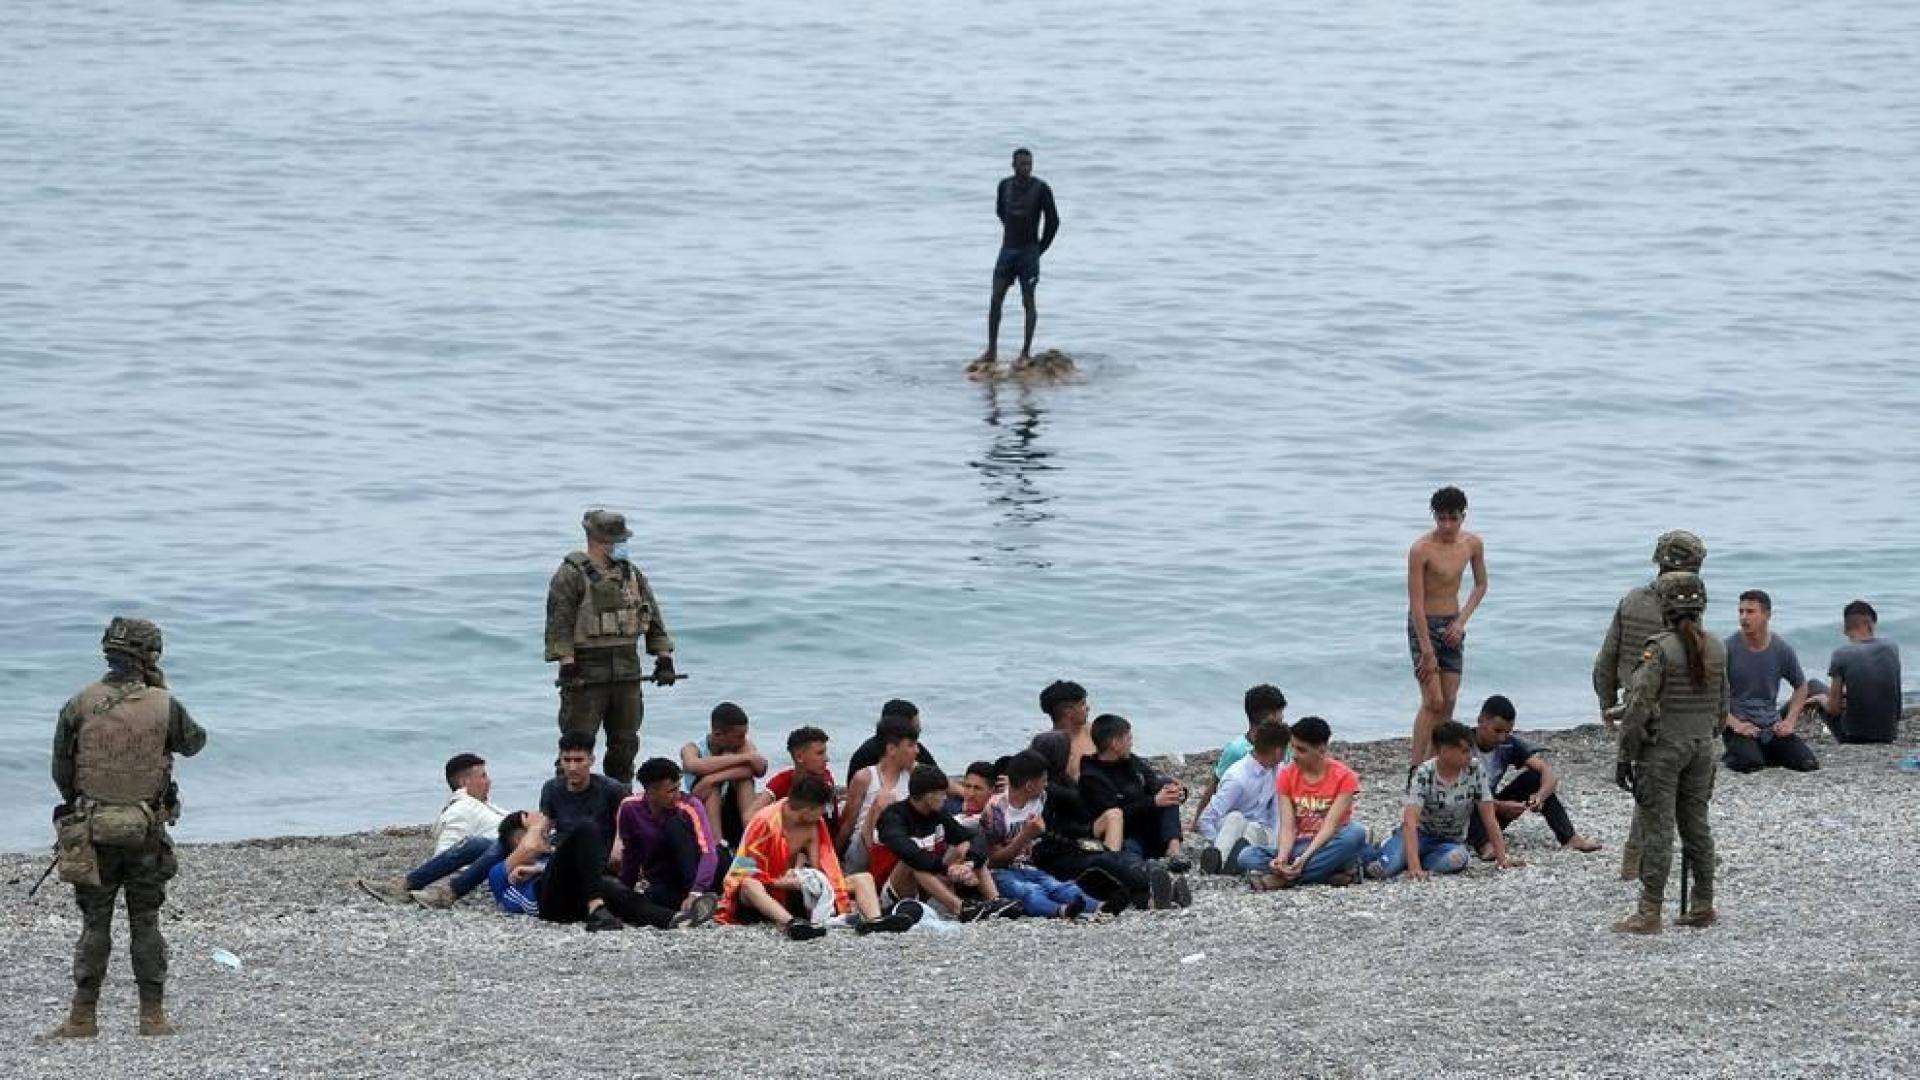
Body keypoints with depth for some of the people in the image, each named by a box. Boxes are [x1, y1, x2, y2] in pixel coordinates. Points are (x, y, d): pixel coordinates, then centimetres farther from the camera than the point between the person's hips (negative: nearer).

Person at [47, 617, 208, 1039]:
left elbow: (61, 771, -1)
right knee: (146, 924, 10)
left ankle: (83, 1017, 5)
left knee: (94, 925, 8)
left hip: (91, 828, 0)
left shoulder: (79, 706, -7)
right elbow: (194, 742, 11)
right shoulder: (164, 706, -8)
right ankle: (153, 1015, 10)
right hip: (147, 830, 0)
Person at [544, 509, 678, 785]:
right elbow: (559, 624, -13)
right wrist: (567, 666, -21)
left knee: (625, 744, 11)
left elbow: (654, 619, 16)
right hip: (586, 675, -6)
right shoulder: (571, 576, -7)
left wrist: (664, 659, 8)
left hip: (627, 671, 6)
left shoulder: (632, 575, 14)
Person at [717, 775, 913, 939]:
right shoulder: (765, 821, -14)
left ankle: (873, 919, -40)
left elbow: (818, 870, 4)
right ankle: (791, 923, -71)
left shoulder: (815, 824, 2)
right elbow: (745, 873, -16)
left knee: (863, 879, -6)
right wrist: (784, 882, -24)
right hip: (770, 894, -6)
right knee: (750, 887, -42)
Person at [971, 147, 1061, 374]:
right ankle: (991, 353, 5)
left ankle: (1026, 353, 1)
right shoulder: (1005, 186, 3)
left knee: (1028, 301, -2)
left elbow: (1053, 221, -4)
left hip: (1029, 251, -4)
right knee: (996, 300, -1)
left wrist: (1040, 249, -1)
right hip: (1007, 250, 4)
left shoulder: (1041, 189, -8)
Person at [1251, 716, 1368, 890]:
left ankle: (1282, 878, -36)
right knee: (1247, 857, -23)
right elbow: (1287, 827, -6)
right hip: (1299, 847, 3)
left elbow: (1330, 826, -17)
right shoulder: (1287, 776, 3)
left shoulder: (1344, 777, -6)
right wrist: (1281, 857, -26)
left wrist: (1304, 858, -31)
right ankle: (1333, 874, -34)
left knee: (1355, 834, -36)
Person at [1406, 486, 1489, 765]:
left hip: (1452, 626, 6)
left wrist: (1461, 621, 0)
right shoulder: (1421, 549, -20)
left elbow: (1481, 585, 15)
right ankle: (1417, 769, -11)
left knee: (1448, 702, 4)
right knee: (1432, 702, -12)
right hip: (1424, 625, -6)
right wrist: (1427, 651, -22)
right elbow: (1416, 602, -20)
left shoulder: (1472, 544, -1)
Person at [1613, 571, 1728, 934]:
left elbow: (1639, 706, -16)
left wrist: (1625, 755, -10)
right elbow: (1721, 705, 11)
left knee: (1658, 829, -5)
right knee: (1696, 825, 15)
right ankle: (1703, 907, 20)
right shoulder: (1716, 648, 4)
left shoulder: (1660, 649, -16)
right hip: (1702, 747, 6)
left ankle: (1649, 913, -6)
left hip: (1662, 749, -6)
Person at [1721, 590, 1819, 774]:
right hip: (1738, 723, -4)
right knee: (1750, 765, -33)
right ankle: (1734, 755, 1)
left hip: (1772, 724, 4)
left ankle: (1766, 754, 9)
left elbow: (1801, 687, 18)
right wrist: (1734, 723, -15)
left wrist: (1789, 721, 4)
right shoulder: (1729, 648, -6)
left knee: (1808, 763, -15)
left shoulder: (1782, 649, 3)